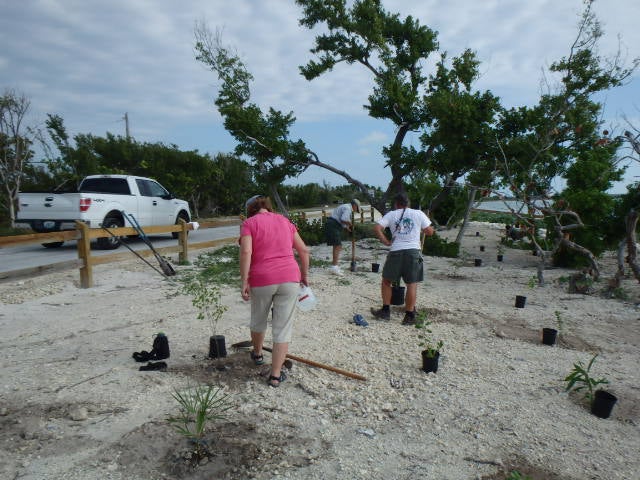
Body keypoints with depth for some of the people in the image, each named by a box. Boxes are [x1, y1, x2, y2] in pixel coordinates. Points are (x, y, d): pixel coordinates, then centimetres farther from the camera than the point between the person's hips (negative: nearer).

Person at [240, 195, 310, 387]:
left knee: (258, 320, 24)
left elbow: (246, 252, -13)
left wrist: (244, 281, -10)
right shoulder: (285, 221, 14)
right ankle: (275, 375, 9)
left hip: (261, 280, -1)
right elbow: (304, 251, 13)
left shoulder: (249, 223, 3)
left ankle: (257, 354, 47)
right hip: (289, 278, 2)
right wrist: (304, 275, 22)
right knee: (283, 327, 6)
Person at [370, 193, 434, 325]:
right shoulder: (419, 213, 7)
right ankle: (409, 316, 5)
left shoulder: (391, 215, 7)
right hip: (413, 250, 0)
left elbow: (376, 228, -5)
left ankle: (385, 311, 18)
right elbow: (430, 231, 7)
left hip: (396, 251, 0)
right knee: (412, 283, 4)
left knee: (386, 280, 16)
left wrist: (386, 242, 2)